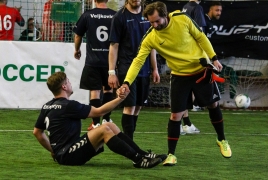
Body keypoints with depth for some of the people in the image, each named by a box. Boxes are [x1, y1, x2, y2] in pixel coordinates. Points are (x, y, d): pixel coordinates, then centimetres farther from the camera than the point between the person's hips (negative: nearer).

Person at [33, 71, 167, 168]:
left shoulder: (47, 107, 11)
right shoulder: (68, 106, -16)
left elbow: (37, 132, 20)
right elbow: (99, 111, -11)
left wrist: (53, 150, 27)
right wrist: (120, 98, -5)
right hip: (68, 156, -10)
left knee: (110, 126, 6)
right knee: (104, 130, -23)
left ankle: (144, 155, 1)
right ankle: (138, 160, -21)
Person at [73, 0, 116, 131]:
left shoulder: (87, 15, -3)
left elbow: (78, 36, 10)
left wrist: (77, 50, 30)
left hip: (93, 60, -2)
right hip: (110, 60, 2)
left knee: (94, 91, 2)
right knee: (108, 89, 19)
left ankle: (96, 123, -1)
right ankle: (106, 119, 20)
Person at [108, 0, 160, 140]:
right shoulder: (120, 17, -4)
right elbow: (114, 46, -5)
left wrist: (154, 69, 13)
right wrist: (112, 72, -10)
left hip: (144, 70, 5)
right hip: (127, 69, -5)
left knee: (137, 107, 7)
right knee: (130, 106, -10)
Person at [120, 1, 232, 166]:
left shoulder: (182, 19, -20)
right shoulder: (150, 38, -20)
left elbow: (201, 37, -5)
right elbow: (138, 60, -22)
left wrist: (214, 58, -5)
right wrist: (127, 82, -35)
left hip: (202, 69, 1)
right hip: (180, 76, 0)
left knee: (213, 104, 14)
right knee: (176, 115, -6)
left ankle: (222, 140, 37)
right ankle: (171, 154, 5)